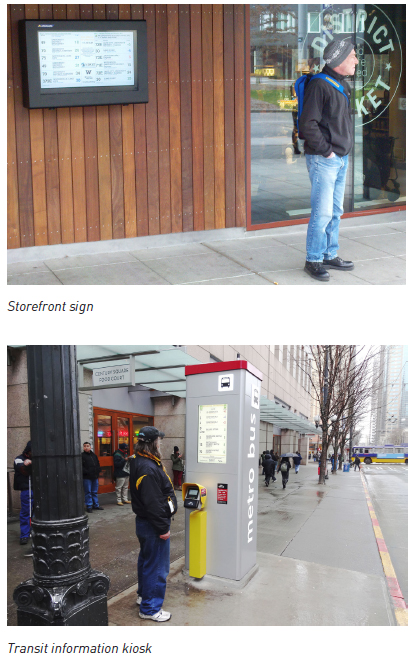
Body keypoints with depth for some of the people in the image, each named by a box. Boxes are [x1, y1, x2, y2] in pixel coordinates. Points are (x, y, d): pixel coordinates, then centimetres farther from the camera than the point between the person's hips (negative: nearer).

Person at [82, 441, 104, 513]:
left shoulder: (94, 455, 15)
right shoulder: (82, 456, -5)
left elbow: (98, 464, 22)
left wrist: (98, 471, 7)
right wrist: (86, 472, -19)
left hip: (95, 477, 6)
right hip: (87, 478, -6)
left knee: (95, 492, 13)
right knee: (88, 492, -2)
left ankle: (96, 505, 21)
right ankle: (89, 506, 4)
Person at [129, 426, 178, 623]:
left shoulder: (140, 462, 8)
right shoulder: (148, 469, -27)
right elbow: (153, 503, -27)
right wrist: (163, 528, -21)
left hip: (144, 523, 11)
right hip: (153, 525, -11)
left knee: (146, 560, 24)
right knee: (157, 566, 0)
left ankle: (143, 595, 40)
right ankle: (150, 608, 10)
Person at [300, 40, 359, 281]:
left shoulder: (343, 85, 15)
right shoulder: (319, 85, -13)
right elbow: (308, 124, -18)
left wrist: (346, 149, 12)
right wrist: (326, 151, -15)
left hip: (341, 159, 9)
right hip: (323, 160, -9)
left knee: (336, 211, 13)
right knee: (323, 212, -7)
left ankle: (330, 255, 23)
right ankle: (313, 261, 3)